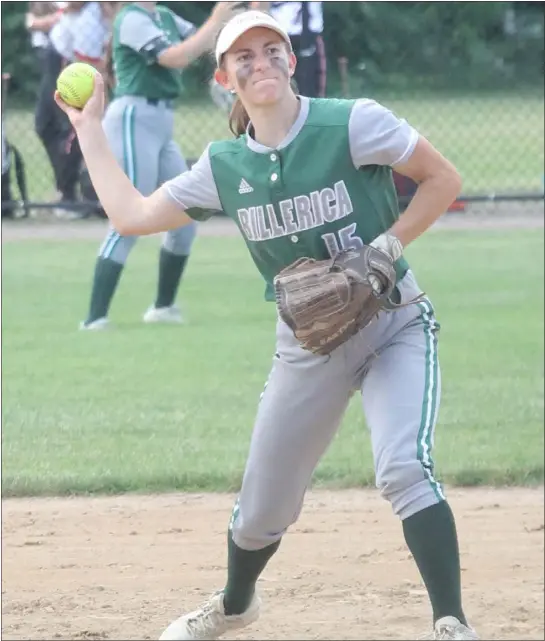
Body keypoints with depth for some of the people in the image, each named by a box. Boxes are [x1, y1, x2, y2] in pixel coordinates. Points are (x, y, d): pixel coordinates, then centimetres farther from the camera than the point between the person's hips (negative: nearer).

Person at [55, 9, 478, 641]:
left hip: (394, 327, -4)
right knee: (262, 505, 14)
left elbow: (443, 178, -8)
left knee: (404, 468, -28)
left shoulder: (351, 124, -15)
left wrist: (387, 247, -18)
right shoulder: (223, 167, -1)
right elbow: (129, 214, 7)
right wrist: (89, 128, 10)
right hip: (307, 346, 4)